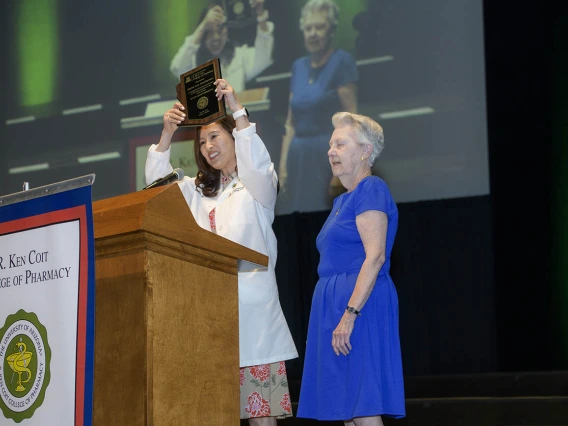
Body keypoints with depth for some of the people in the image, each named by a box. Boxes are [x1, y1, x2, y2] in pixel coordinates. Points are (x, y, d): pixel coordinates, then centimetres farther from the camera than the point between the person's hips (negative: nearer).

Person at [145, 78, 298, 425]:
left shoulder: (259, 185, 8)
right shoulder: (198, 190, 25)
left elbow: (256, 162, -14)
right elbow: (157, 180, 14)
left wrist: (238, 111, -22)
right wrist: (168, 133, 0)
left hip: (251, 302, -5)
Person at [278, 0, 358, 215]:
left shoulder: (341, 61, -6)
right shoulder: (299, 66, 13)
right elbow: (290, 123, 15)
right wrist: (283, 165, 7)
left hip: (328, 156, -6)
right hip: (298, 157, 6)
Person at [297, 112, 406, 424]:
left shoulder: (371, 190, -7)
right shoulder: (343, 200, 21)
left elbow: (375, 256, -18)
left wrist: (350, 314, -24)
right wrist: (338, 312, 18)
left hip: (361, 303, -10)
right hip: (336, 303, 10)